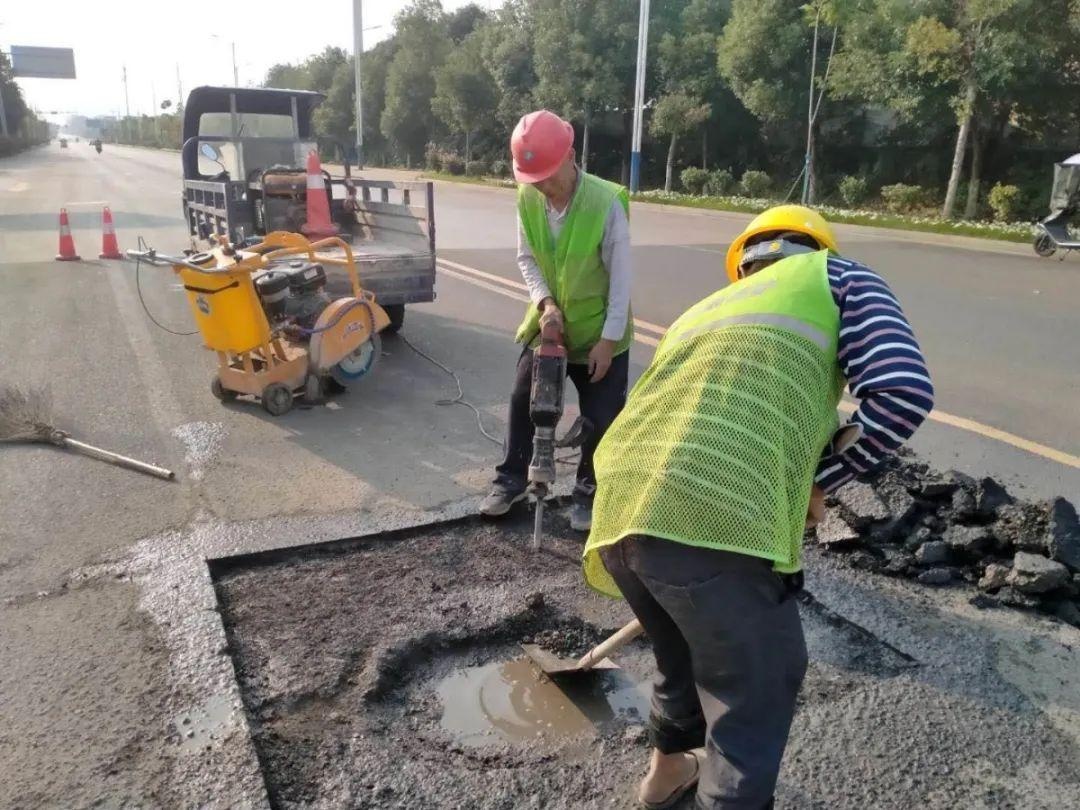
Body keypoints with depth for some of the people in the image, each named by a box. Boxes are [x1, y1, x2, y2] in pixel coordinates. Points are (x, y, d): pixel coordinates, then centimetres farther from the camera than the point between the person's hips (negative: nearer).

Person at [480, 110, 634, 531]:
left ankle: (588, 492, 24)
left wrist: (609, 338, -18)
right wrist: (545, 302, -17)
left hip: (598, 329, -4)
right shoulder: (527, 199, -10)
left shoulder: (606, 202, -23)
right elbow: (526, 257, 0)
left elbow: (621, 275, -18)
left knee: (600, 418, 3)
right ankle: (511, 479, 28)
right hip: (548, 321, 4)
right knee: (523, 401, 10)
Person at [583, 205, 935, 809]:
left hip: (619, 515, 8)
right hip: (717, 522, -7)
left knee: (687, 646, 33)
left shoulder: (703, 310, 34)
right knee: (757, 690, 17)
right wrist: (818, 482, 13)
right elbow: (904, 393, -1)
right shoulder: (837, 277, 17)